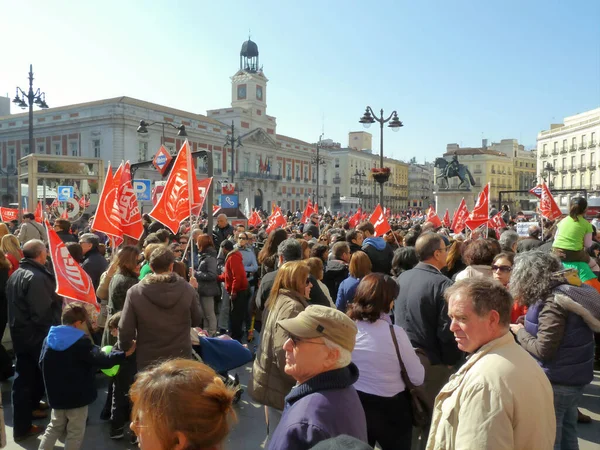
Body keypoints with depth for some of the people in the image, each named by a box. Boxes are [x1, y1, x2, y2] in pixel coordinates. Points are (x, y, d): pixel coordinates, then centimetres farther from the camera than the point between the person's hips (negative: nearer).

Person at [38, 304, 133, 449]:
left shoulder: (49, 338, 0)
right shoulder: (81, 342, -20)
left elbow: (42, 363, 10)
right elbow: (102, 360, -24)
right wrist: (125, 353, -18)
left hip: (56, 395, 6)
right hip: (77, 396, -6)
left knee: (55, 427, 25)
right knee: (75, 433, 8)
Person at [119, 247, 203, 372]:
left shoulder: (135, 292, -14)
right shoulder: (187, 289, -13)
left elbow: (125, 329, -9)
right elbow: (197, 321, 1)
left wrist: (124, 348, 12)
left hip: (148, 361, 0)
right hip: (181, 360, 1)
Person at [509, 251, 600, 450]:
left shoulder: (553, 303, -25)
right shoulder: (568, 292, 4)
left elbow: (543, 350, -24)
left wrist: (520, 332, -9)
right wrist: (529, 325, 1)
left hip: (555, 383, -9)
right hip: (574, 377, 9)